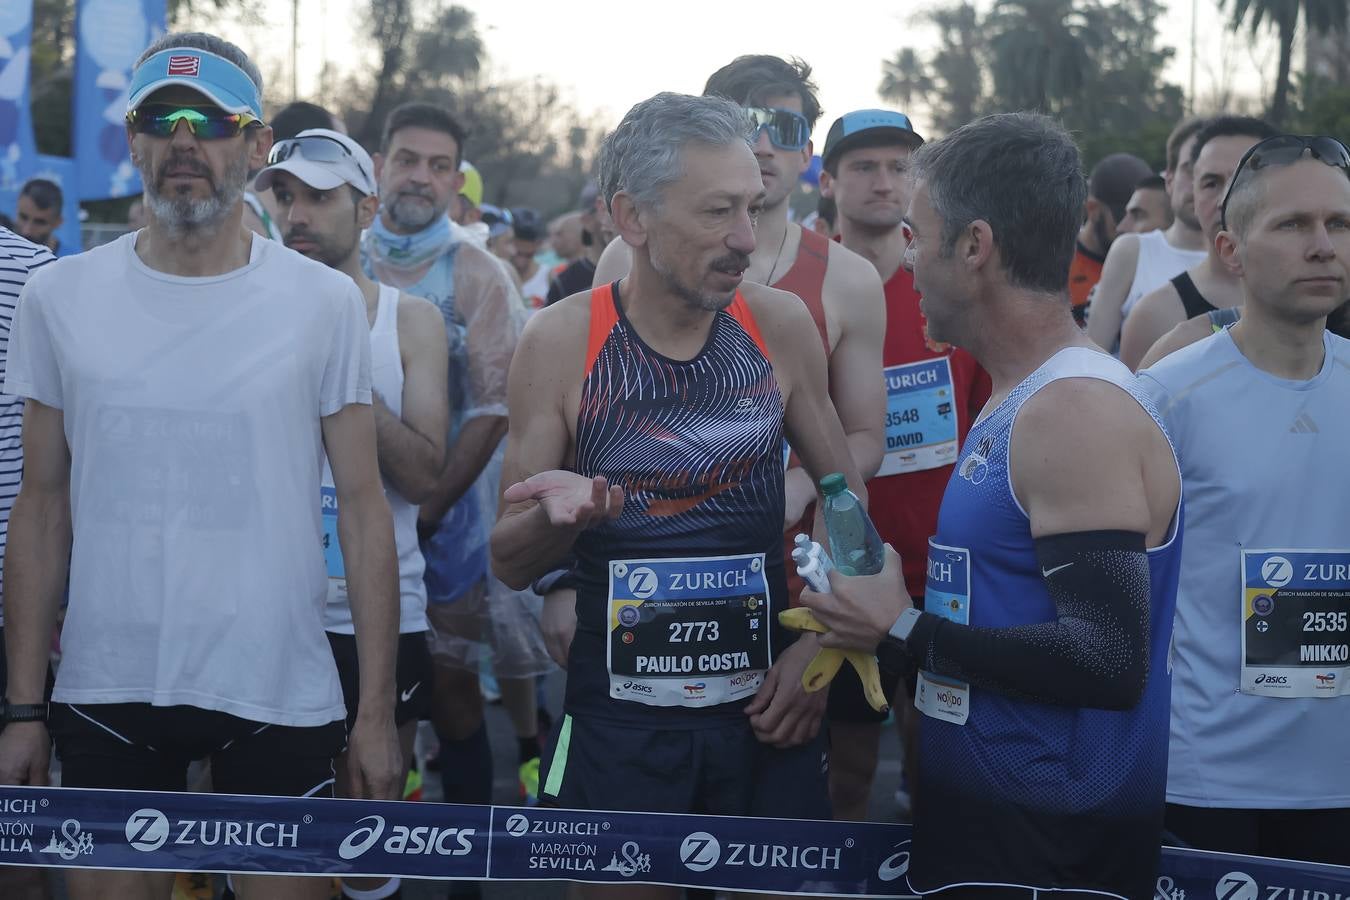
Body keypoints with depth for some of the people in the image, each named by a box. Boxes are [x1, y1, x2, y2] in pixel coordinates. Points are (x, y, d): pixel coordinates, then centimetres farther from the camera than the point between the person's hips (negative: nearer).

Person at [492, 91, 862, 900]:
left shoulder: (781, 325, -3)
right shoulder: (563, 340, -8)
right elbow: (511, 561, -3)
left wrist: (817, 647, -3)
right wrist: (558, 517, -25)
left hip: (767, 709, 2)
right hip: (618, 717, -1)